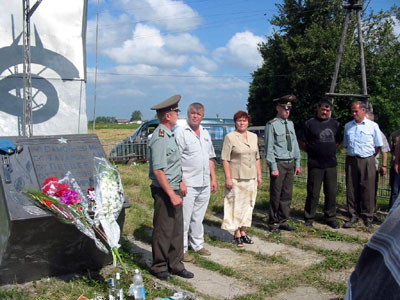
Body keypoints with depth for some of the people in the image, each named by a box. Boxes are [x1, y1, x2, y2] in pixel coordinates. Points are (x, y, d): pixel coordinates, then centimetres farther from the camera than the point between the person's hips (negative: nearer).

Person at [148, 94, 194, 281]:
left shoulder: (169, 135, 13)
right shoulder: (160, 138, -18)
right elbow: (158, 170, -23)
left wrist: (179, 184, 19)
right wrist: (172, 194, -23)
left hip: (173, 188, 9)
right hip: (163, 191, -9)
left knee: (177, 228, 14)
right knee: (163, 230, 2)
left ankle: (175, 264, 25)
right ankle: (159, 267, 16)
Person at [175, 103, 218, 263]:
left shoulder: (205, 133, 15)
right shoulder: (180, 132, -7)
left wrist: (213, 179, 16)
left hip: (205, 184, 7)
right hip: (188, 184, -7)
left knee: (198, 217, 16)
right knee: (184, 219, -2)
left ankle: (197, 245, 28)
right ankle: (181, 250, 6)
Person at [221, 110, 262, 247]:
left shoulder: (254, 137, 12)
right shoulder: (230, 137, -5)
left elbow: (257, 158, 17)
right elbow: (225, 159, -9)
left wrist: (259, 175, 12)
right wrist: (228, 177, -14)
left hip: (251, 178, 6)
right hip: (236, 178, -5)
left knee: (248, 205, 10)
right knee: (236, 205, -2)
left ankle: (243, 231, 21)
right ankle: (236, 234, 7)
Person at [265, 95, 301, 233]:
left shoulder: (290, 124, 12)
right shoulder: (272, 125, -9)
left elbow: (295, 144, 17)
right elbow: (269, 148, -10)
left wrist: (297, 163, 13)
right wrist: (273, 167, -14)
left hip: (290, 163, 6)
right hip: (279, 164, -6)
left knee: (287, 194, 11)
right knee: (276, 195, 0)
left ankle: (283, 221, 22)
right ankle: (273, 223, 12)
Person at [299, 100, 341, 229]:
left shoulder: (335, 124, 12)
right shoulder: (310, 124, 0)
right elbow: (302, 143, 2)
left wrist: (330, 151, 11)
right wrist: (313, 151, 1)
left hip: (331, 164, 4)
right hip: (315, 165, -4)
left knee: (332, 192, 6)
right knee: (313, 193, 0)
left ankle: (330, 218, 19)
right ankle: (309, 218, 12)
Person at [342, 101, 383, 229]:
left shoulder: (373, 126, 1)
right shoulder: (348, 126, 12)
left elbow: (378, 146, 6)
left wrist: (369, 157, 7)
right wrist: (350, 156, 11)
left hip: (367, 161, -3)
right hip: (351, 160, 3)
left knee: (367, 190, -2)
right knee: (351, 190, 4)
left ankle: (368, 219, 6)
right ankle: (353, 216, 13)